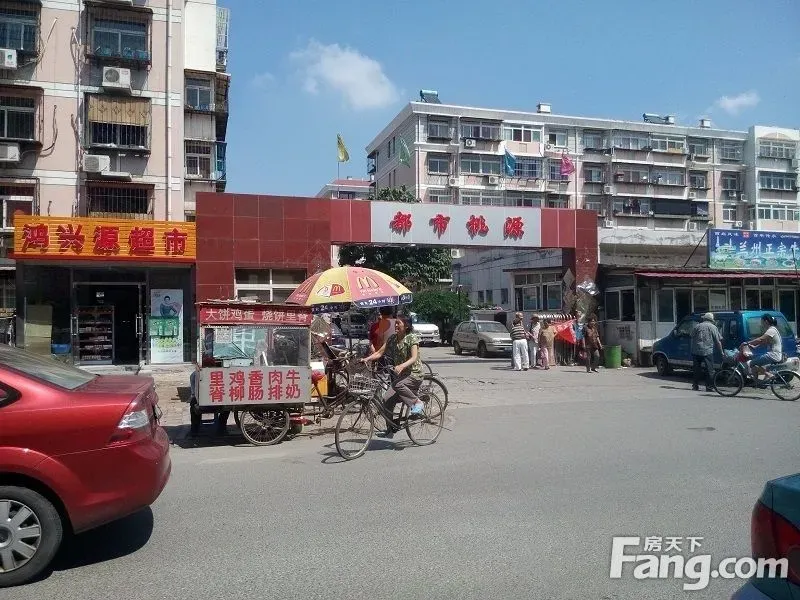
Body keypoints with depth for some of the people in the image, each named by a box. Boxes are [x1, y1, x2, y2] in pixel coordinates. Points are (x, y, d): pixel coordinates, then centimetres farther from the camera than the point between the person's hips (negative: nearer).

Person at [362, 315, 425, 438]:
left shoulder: (412, 338, -12)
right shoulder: (392, 338, 6)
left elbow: (414, 358, -24)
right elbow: (379, 353, 3)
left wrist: (401, 366, -42)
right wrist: (367, 359, -15)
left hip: (414, 374, -6)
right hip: (400, 374, 6)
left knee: (398, 385, -35)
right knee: (387, 400, -7)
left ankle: (417, 402, -15)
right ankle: (391, 429, 6)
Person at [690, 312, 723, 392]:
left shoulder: (696, 326, 11)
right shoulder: (713, 327, 4)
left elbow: (692, 339, 14)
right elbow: (718, 341, 2)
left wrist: (693, 349, 23)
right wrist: (721, 352, 11)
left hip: (696, 352, 3)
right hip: (708, 352, -3)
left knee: (697, 370, 11)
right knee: (709, 370, 2)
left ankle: (695, 386, 13)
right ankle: (709, 387, 0)